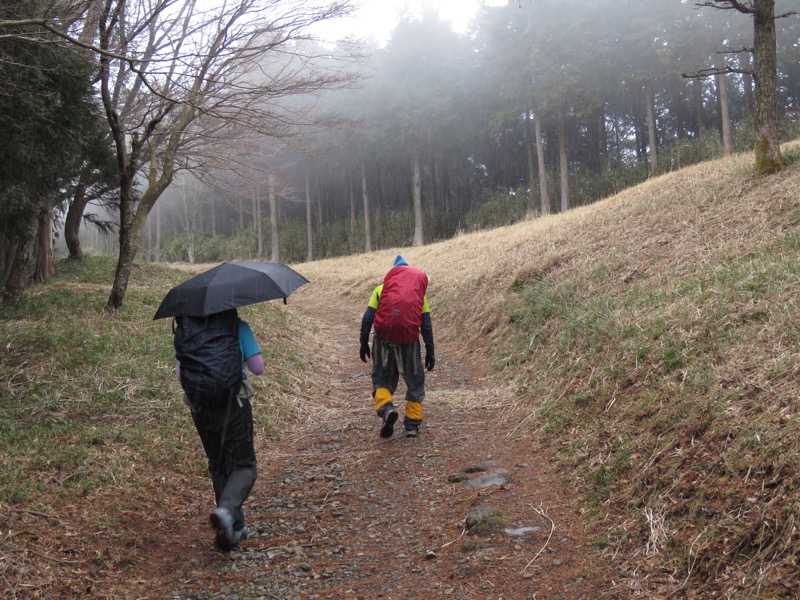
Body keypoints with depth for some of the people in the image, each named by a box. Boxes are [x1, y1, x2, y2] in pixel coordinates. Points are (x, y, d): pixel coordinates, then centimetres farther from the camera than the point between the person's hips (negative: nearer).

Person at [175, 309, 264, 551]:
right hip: (234, 405, -3)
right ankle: (226, 510, -21)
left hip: (200, 410, 4)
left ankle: (235, 527, 21)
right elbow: (258, 368, -8)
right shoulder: (238, 327, -5)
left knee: (218, 467, 17)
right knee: (243, 465, 7)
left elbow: (180, 373, 4)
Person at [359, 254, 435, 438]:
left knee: (382, 378, 15)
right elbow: (426, 324, 9)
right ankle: (412, 425, 15)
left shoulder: (381, 289, 13)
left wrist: (364, 343, 11)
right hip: (408, 339, 0)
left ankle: (386, 408, -13)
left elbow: (367, 318, 5)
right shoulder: (419, 292, 14)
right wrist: (430, 351, 11)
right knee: (415, 381, 15)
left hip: (383, 338, 0)